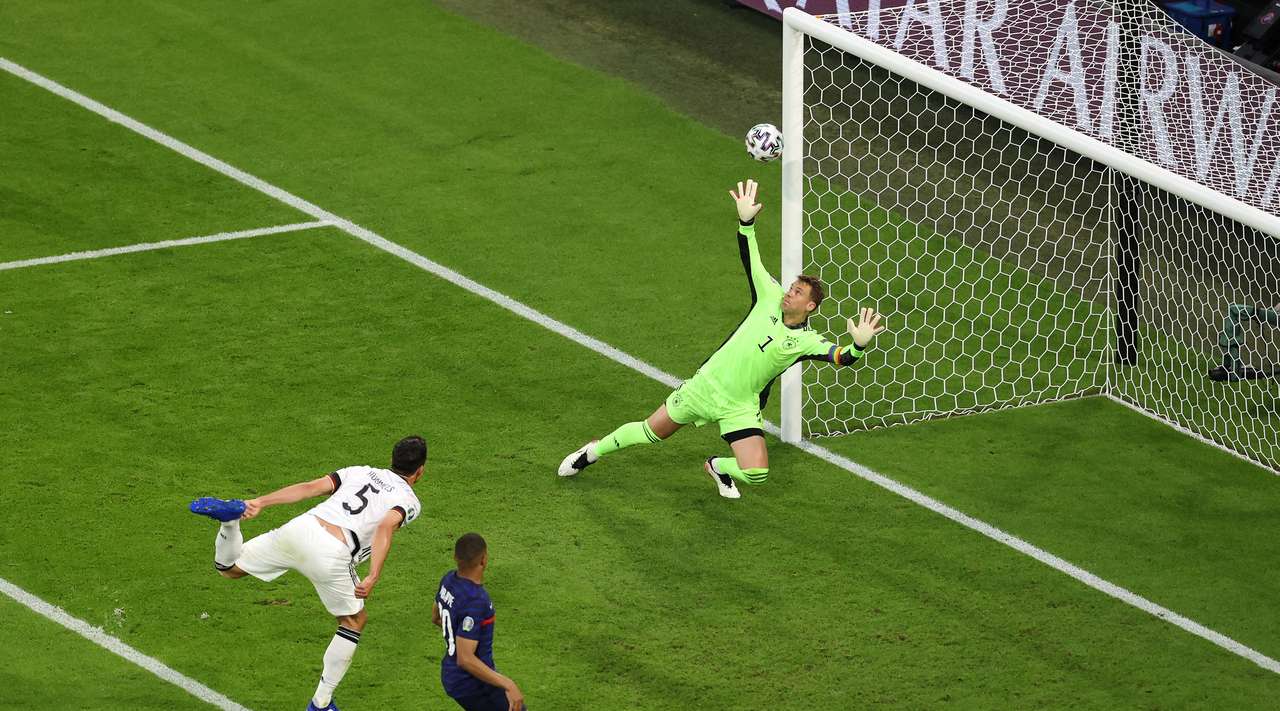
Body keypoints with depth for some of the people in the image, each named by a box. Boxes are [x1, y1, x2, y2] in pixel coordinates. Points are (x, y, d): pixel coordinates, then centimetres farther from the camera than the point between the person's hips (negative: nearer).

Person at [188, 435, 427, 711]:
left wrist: (260, 502, 6)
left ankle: (231, 517, -12)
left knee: (227, 567, 19)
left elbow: (310, 487, 13)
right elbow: (386, 527, -11)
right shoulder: (409, 501, 11)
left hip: (298, 530, 4)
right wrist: (372, 578, -21)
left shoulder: (360, 472, 26)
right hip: (332, 554, -4)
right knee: (355, 622, 21)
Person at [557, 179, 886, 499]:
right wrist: (746, 221, -17)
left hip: (740, 408, -1)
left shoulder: (806, 340, -10)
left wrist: (859, 344, -46)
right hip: (705, 386, 1)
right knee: (649, 432, 12)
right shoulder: (771, 299, -4)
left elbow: (840, 357, -24)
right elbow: (750, 260, -4)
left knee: (756, 474, -17)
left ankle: (718, 467, 19)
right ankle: (596, 449, 40)